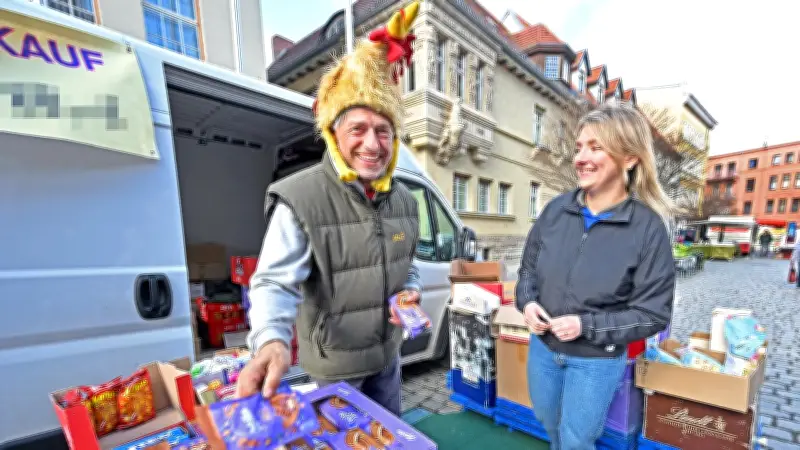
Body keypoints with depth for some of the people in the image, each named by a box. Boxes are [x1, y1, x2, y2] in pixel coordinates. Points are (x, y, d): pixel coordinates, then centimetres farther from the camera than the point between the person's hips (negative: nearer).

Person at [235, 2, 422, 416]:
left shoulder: (403, 199, -4)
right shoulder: (300, 198, -26)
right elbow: (275, 281, -29)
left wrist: (411, 292, -10)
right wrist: (271, 341, -46)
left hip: (387, 352, 6)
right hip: (334, 363, -5)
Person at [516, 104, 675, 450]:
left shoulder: (648, 227, -18)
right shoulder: (557, 209, -8)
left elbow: (653, 314, -13)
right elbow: (529, 267, 3)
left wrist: (587, 325, -24)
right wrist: (527, 302, -15)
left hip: (597, 360, -3)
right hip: (542, 347, 4)